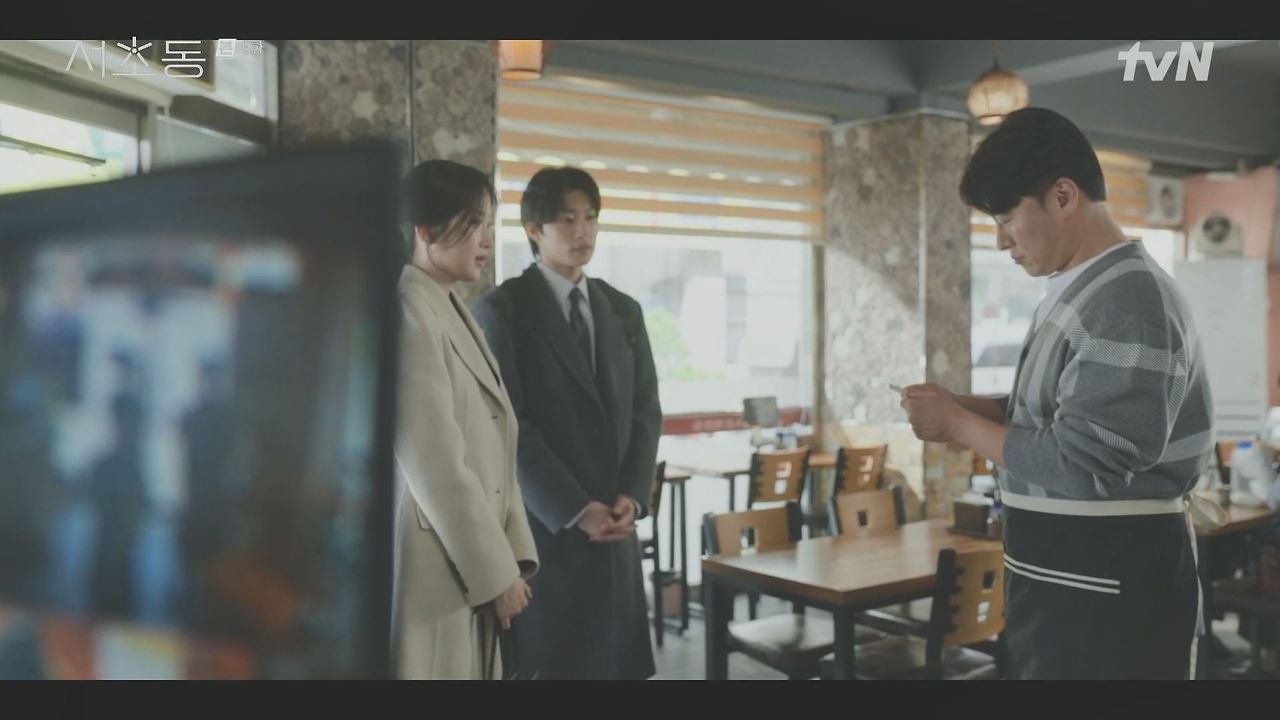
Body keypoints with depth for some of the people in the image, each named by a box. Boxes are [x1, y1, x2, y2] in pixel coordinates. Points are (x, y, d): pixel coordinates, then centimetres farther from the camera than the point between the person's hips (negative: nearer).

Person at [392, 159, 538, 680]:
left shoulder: (455, 311, 13)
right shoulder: (408, 314, -16)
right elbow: (436, 465, -20)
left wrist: (513, 554, 6)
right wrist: (497, 573, -13)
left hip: (471, 561, 8)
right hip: (437, 568, -8)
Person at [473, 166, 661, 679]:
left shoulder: (624, 310, 12)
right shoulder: (501, 309, -5)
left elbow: (646, 412, 10)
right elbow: (507, 424, -11)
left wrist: (631, 496, -4)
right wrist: (575, 511, -14)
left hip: (614, 525, 5)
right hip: (541, 525, -5)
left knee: (613, 658, 8)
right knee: (547, 660, 2)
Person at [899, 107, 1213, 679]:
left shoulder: (1129, 302, -22)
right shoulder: (1077, 293, 10)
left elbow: (1080, 465, -26)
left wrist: (959, 425, -17)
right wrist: (962, 405, 1)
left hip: (1110, 587, -9)